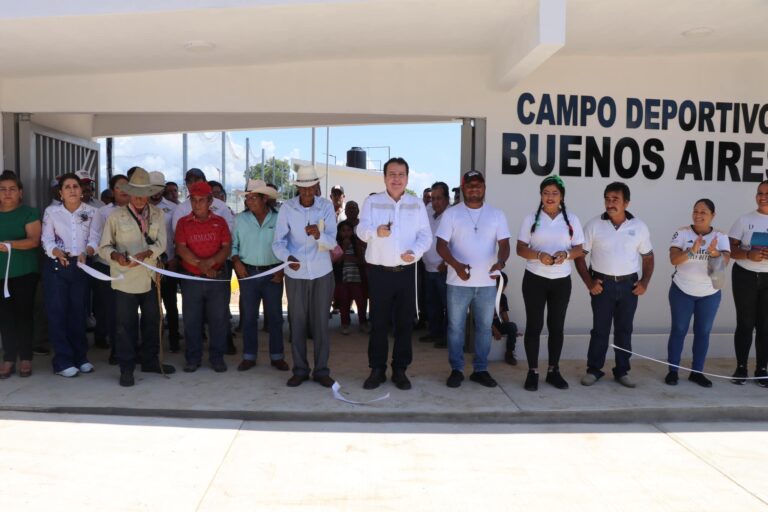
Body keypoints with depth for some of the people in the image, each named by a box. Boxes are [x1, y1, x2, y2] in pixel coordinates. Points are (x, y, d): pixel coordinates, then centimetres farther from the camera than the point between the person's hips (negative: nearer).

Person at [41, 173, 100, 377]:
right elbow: (46, 240, -5)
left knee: (79, 311, 8)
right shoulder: (51, 211, 1)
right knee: (57, 312, -2)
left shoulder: (91, 212, 3)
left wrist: (86, 252, -24)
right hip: (56, 267, -1)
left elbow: (94, 239, -4)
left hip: (81, 266, 1)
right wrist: (58, 252, -24)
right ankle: (63, 361, 6)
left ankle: (80, 357, 19)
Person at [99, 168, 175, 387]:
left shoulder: (158, 214, 5)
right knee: (126, 325, 2)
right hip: (125, 278, -3)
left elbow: (161, 243, -4)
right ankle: (127, 369, 13)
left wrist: (144, 254, -23)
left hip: (150, 276, 3)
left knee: (152, 321, 13)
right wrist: (116, 256, -21)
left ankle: (150, 361, 30)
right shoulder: (116, 215, -1)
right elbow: (104, 246, 0)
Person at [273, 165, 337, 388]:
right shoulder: (287, 208, -6)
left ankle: (321, 370, 15)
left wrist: (319, 235, -35)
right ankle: (300, 370, 19)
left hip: (322, 273, 0)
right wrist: (288, 257, -31)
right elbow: (278, 242, -10)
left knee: (320, 322, 5)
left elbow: (332, 242, -13)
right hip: (295, 274, 0)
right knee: (297, 322, 7)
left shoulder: (326, 206, -6)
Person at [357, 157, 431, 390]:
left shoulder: (417, 204, 8)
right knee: (379, 322, 5)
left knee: (405, 322, 6)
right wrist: (376, 231, -33)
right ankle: (377, 369, 16)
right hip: (379, 271, -2)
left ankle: (400, 370, 18)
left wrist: (415, 251, -17)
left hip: (406, 271, 2)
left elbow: (425, 234, 3)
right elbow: (362, 230, -10)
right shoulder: (371, 202, 2)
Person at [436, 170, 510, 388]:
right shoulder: (451, 213, -1)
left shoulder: (496, 214, 5)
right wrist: (456, 265, -23)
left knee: (484, 327, 9)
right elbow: (441, 245, -6)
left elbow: (504, 244, 1)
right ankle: (456, 369, 17)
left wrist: (500, 262, -21)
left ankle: (480, 369, 22)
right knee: (456, 327, 5)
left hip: (487, 283, 2)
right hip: (458, 282, -2)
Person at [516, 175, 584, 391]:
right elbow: (520, 249, -3)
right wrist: (539, 255, -22)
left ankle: (553, 371, 19)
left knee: (556, 326, 8)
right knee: (534, 325, 1)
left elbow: (579, 249, 4)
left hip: (561, 281, 2)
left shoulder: (572, 219, 5)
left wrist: (566, 254, -18)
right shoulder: (531, 218, 0)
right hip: (535, 279, -2)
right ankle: (533, 372, 10)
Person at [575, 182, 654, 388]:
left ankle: (622, 371, 20)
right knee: (600, 329, 3)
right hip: (603, 283, -2)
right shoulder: (594, 225, -3)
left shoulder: (639, 226, 3)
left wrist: (645, 282, -1)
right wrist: (588, 282, -9)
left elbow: (648, 256, 10)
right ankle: (594, 370, 14)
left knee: (624, 329, 9)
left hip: (629, 284, 2)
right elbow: (579, 255, -1)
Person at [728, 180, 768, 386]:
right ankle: (741, 368, 13)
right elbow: (730, 249, -3)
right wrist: (749, 255, -21)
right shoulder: (745, 220, 0)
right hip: (745, 277, -1)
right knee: (745, 323, 2)